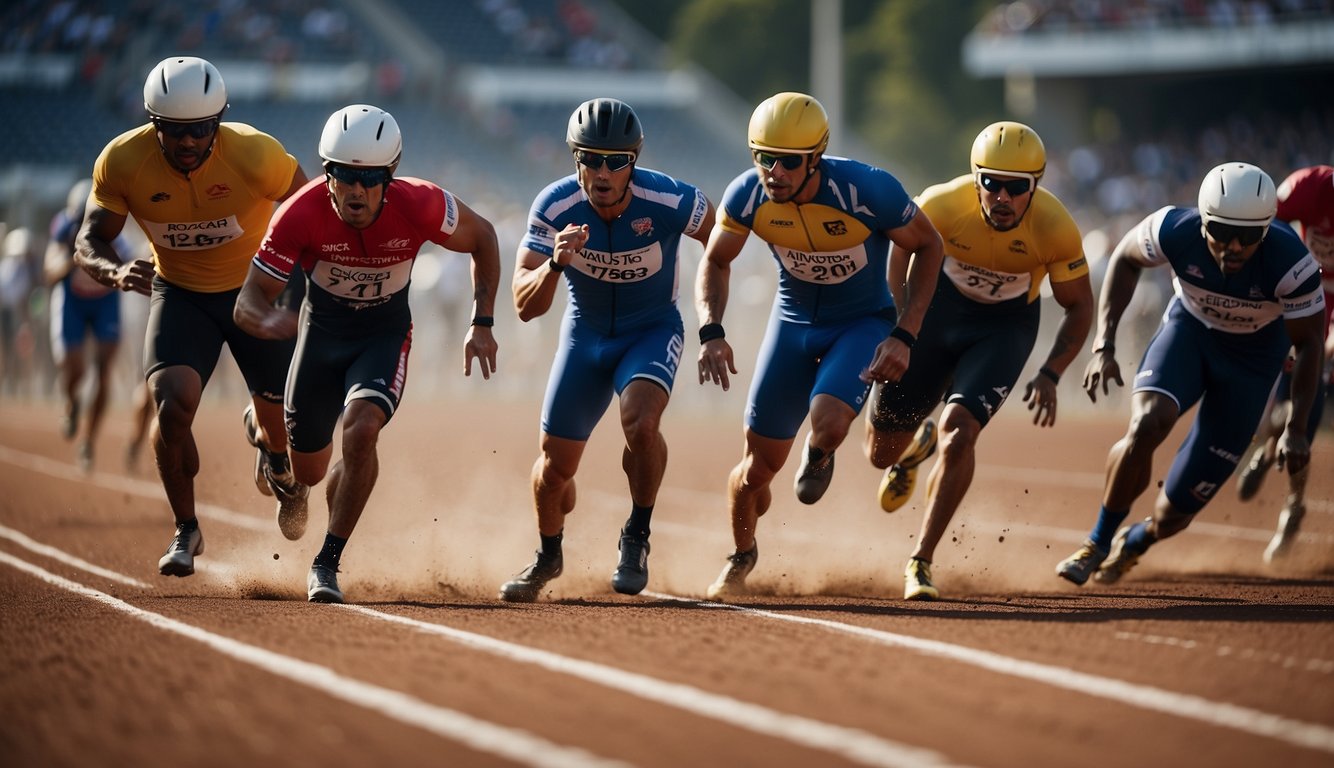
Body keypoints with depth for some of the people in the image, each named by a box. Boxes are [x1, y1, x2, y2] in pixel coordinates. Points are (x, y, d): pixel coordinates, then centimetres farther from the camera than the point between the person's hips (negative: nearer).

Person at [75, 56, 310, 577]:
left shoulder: (254, 155, -26)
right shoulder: (122, 162, -21)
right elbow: (89, 245, -13)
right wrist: (115, 271, -35)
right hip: (180, 295, 0)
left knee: (285, 433, 4)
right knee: (172, 405, -23)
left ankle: (265, 435, 45)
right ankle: (185, 531, 0)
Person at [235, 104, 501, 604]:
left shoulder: (419, 206, -28)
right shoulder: (302, 214, -29)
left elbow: (482, 237, -6)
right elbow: (248, 302, -26)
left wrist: (482, 324, -9)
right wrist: (269, 321, -51)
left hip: (385, 333, -1)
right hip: (321, 328, 1)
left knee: (361, 430, -30)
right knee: (308, 473, 12)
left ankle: (327, 563, -18)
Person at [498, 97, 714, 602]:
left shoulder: (668, 201, -27)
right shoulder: (555, 208, -23)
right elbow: (525, 307, -24)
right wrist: (556, 263, -44)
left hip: (653, 330, -2)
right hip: (585, 333, 2)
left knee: (640, 422, -31)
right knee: (556, 465, 5)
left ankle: (637, 536, -7)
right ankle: (548, 557, 35)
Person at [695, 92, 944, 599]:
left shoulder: (868, 191, -30)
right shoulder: (749, 195, -20)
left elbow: (928, 247, -13)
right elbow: (716, 261, -1)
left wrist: (905, 337, -19)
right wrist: (710, 332, -18)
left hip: (863, 323, -3)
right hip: (793, 322, 3)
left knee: (827, 424, -30)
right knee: (758, 470, 3)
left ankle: (818, 457, 11)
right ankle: (741, 557, 35)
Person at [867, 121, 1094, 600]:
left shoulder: (1055, 229, -28)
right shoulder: (944, 205, -28)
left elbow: (1078, 307, -11)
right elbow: (904, 241, -3)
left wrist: (1050, 375, -22)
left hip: (1006, 324, -1)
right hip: (941, 305, 1)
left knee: (960, 434, -22)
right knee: (882, 451, 6)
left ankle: (921, 563, -8)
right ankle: (915, 448, 46)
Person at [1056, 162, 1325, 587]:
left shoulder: (1290, 262, -33)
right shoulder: (1175, 231, -29)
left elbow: (1308, 343, -16)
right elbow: (1125, 259, -5)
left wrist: (1296, 429, -21)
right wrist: (1104, 345, -12)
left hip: (1252, 355, -1)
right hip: (1189, 328, 1)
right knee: (1147, 425, -32)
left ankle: (1135, 541, 38)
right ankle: (1099, 542, -8)